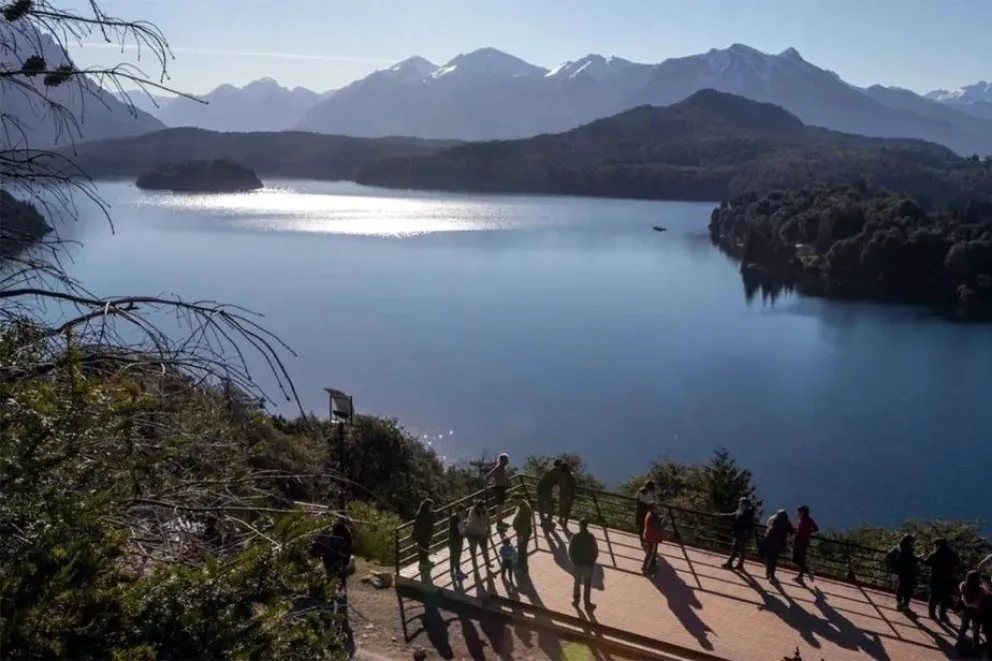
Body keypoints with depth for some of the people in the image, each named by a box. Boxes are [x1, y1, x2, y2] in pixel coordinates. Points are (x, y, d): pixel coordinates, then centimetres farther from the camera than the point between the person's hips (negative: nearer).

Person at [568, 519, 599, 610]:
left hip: (577, 564, 1)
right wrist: (593, 560, 8)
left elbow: (570, 551, -8)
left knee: (577, 583, 21)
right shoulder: (591, 537, -17)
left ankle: (576, 600, 32)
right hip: (588, 564, -1)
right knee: (587, 585, 13)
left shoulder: (575, 537, -15)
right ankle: (587, 603, 20)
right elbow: (595, 551, -10)